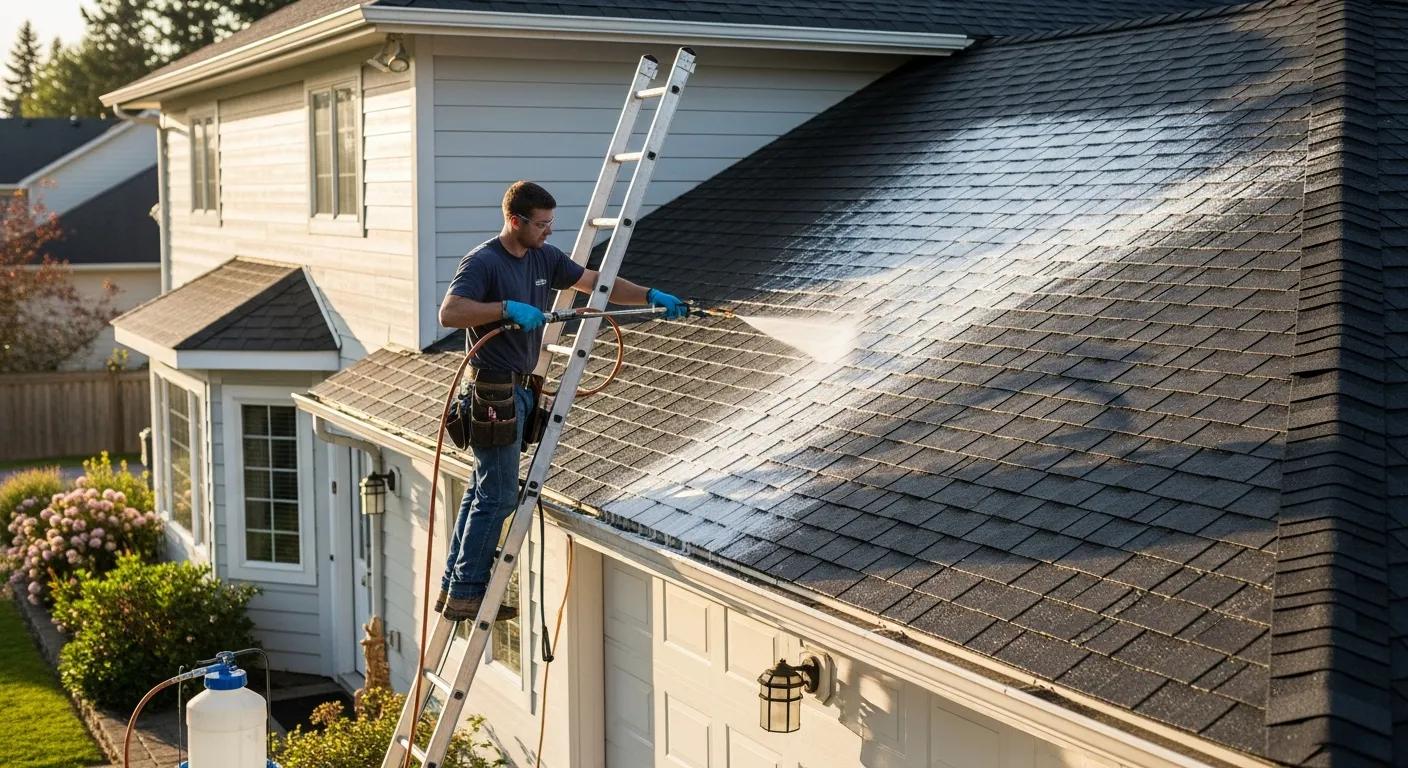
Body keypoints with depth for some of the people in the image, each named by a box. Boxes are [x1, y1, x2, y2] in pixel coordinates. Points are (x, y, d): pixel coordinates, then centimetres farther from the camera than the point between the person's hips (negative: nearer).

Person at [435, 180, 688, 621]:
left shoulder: (544, 258, 10)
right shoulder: (483, 262, -16)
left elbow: (596, 283, 15)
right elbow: (449, 312, -28)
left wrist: (651, 297, 6)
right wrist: (507, 308, -34)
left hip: (519, 389, 9)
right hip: (493, 391, -9)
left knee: (484, 492, 12)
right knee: (497, 496, -6)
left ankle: (453, 589, 20)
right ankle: (466, 596, 3)